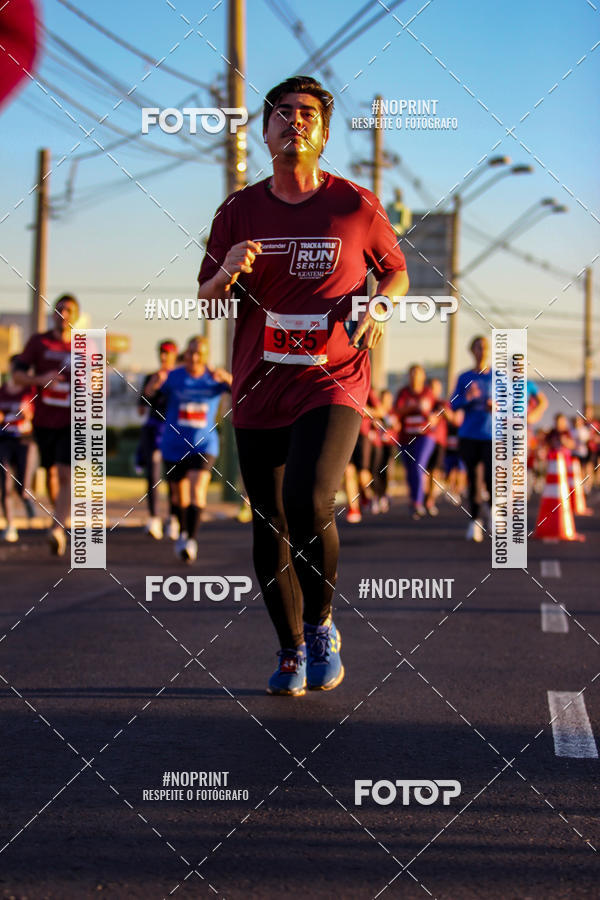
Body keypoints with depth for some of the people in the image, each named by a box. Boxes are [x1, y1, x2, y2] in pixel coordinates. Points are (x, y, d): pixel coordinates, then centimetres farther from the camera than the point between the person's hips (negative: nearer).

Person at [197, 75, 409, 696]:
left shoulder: (357, 207, 1)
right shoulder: (238, 211, 7)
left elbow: (395, 272, 15)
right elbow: (205, 298, 11)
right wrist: (228, 274, -12)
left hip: (332, 384, -3)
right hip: (257, 390, 3)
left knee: (307, 502, -24)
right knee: (269, 529, 6)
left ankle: (321, 625, 0)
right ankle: (291, 651, 25)